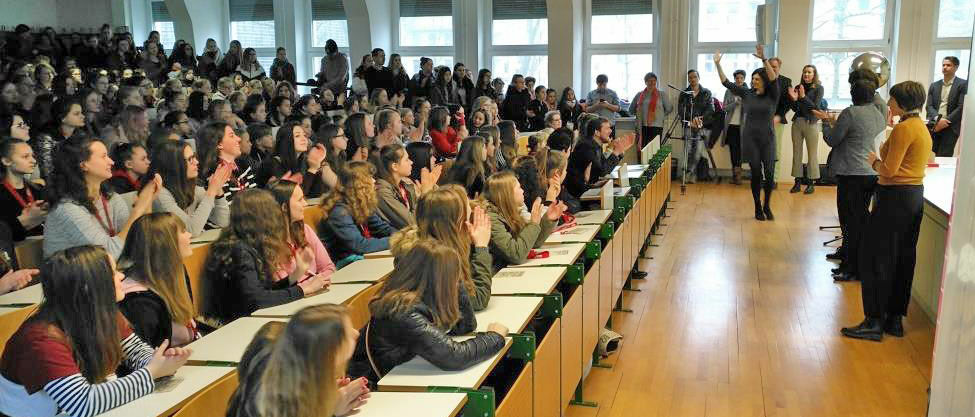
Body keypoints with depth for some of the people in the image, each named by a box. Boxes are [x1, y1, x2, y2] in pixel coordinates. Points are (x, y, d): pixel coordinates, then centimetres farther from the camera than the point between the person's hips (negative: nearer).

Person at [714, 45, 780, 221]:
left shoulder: (772, 96, -1)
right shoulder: (747, 94, 5)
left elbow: (774, 79, -18)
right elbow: (726, 83, 4)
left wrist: (764, 59, -29)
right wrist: (718, 64, -2)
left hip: (767, 138, -1)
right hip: (750, 138, 1)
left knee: (769, 173, -5)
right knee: (756, 173, 1)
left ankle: (767, 205, 17)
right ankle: (758, 208, 15)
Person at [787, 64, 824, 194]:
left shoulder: (818, 88, -1)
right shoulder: (798, 87, 8)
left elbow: (816, 107, -9)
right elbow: (795, 109, 9)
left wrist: (803, 97, -18)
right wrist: (794, 99, -10)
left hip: (811, 123, -4)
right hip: (797, 122, 4)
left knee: (812, 153, -2)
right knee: (796, 152, 4)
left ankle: (811, 183, 4)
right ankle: (798, 181, 9)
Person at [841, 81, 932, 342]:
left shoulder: (904, 129, -17)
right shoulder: (921, 127, 13)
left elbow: (889, 170, -19)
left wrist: (874, 161, -1)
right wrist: (881, 161, 9)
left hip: (895, 197, -10)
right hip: (914, 195, 10)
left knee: (875, 258, -3)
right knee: (903, 259, 12)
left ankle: (874, 322, -1)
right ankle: (895, 319, 19)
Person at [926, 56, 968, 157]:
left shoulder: (963, 84, 2)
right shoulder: (934, 85, 16)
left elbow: (961, 107, -6)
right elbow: (929, 106, 8)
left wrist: (945, 122, -12)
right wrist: (938, 119, -12)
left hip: (950, 128, -4)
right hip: (933, 126, 4)